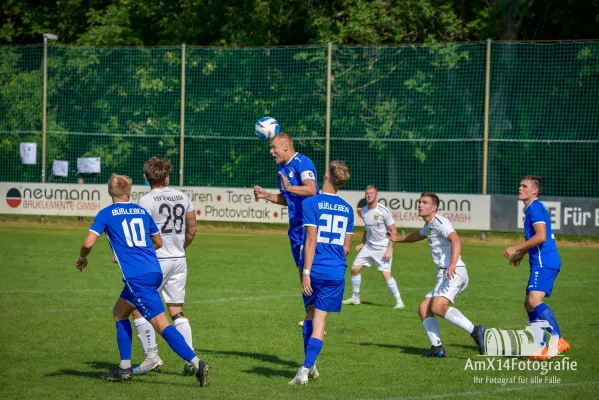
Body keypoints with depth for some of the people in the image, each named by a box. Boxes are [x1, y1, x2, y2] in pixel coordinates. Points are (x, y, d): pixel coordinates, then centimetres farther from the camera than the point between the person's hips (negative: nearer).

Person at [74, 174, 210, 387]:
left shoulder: (106, 214, 2)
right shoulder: (141, 211, 17)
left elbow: (88, 243, -8)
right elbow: (158, 243, 27)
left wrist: (82, 258, 15)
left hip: (136, 277, -6)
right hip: (155, 271, 6)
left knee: (161, 324, -11)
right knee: (119, 312, 23)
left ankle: (197, 363, -22)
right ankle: (125, 367, 19)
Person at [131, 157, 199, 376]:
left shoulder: (147, 201, -11)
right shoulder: (182, 197, 8)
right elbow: (192, 230, 14)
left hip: (156, 260, -6)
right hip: (179, 260, 6)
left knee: (138, 308, 3)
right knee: (177, 311, 10)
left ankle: (151, 356, -2)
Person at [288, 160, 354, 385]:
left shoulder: (311, 203, -7)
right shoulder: (347, 209, 8)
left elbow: (311, 240, -12)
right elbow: (346, 247, 12)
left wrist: (306, 272, -12)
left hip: (315, 270, -2)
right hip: (336, 272, 2)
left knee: (310, 314, 18)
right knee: (320, 320, 2)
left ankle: (309, 364, 19)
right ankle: (306, 368, -9)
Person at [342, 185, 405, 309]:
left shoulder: (383, 211, -16)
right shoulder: (364, 210, 4)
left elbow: (393, 231, -12)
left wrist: (389, 249, -18)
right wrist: (362, 243, 13)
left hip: (383, 247, -7)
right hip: (369, 246, 7)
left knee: (386, 274, -17)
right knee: (354, 268, 5)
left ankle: (399, 302, -8)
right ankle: (355, 298, 21)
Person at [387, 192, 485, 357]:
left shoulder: (440, 222, -9)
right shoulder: (429, 226, 23)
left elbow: (456, 240, -27)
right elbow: (418, 235, 48)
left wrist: (453, 264, -40)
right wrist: (398, 239, 52)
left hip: (454, 274, -10)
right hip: (444, 276, 10)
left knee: (437, 307, -28)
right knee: (424, 308, 6)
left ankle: (475, 331, -32)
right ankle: (437, 347, -1)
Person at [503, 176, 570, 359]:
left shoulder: (535, 208, -11)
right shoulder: (530, 209, 21)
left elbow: (541, 236, -22)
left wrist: (516, 249, -17)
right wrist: (522, 253, 33)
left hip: (544, 263, -11)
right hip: (540, 263, 11)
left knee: (535, 300, -24)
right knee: (530, 304, 12)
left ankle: (557, 339, -26)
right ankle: (539, 347, 12)